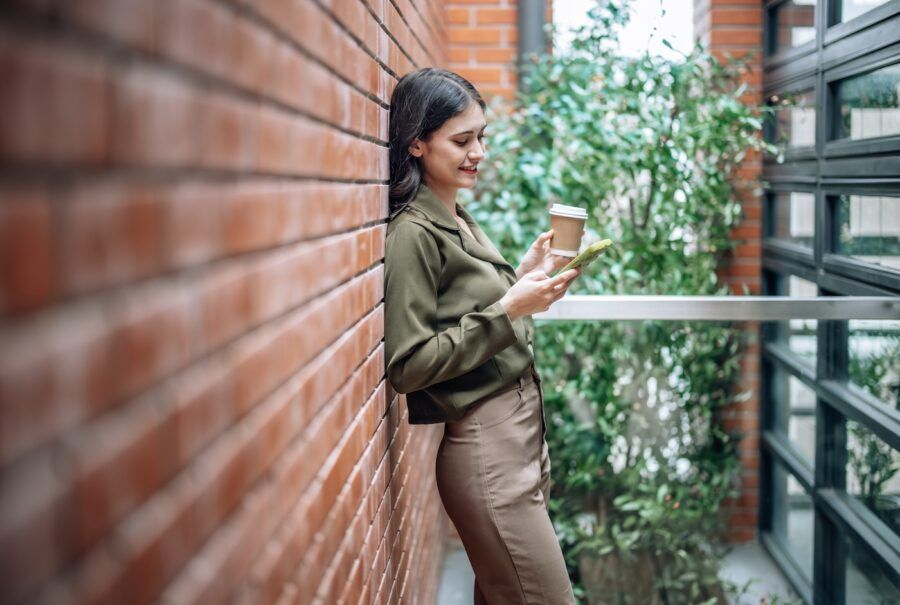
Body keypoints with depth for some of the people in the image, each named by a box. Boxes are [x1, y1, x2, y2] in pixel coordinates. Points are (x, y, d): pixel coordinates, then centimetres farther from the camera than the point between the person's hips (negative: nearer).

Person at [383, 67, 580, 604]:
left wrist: (526, 275, 8)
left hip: (524, 433, 9)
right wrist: (508, 309, -21)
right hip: (486, 447, -9)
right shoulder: (412, 234, -14)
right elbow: (408, 367, -18)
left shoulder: (459, 221, 13)